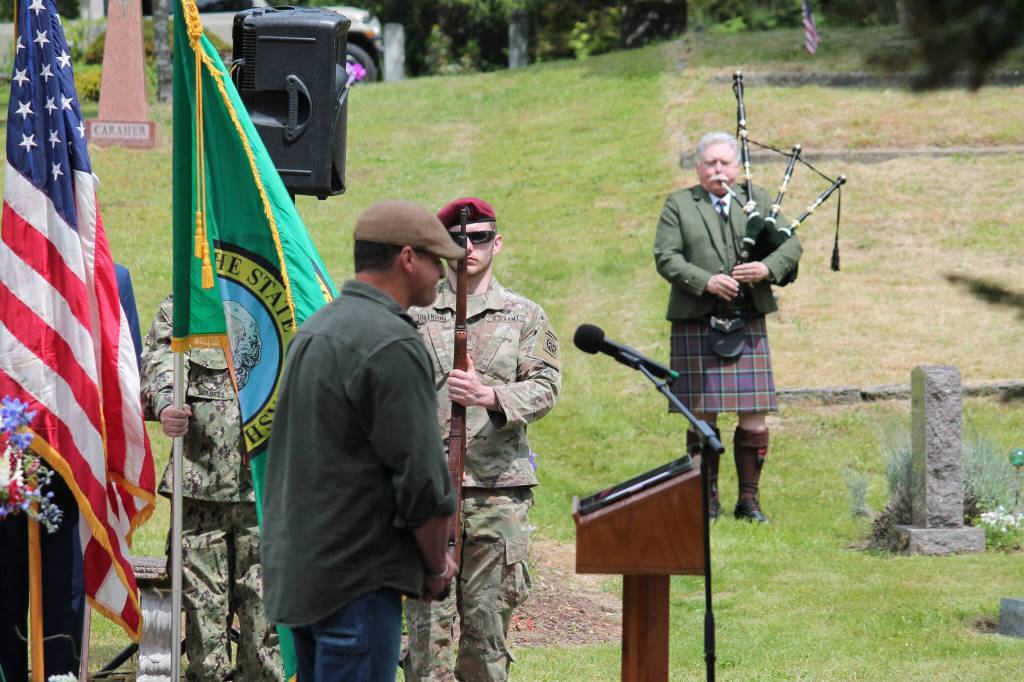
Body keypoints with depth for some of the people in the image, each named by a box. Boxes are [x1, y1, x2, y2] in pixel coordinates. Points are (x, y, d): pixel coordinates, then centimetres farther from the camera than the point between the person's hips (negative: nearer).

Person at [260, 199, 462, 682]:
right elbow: (421, 477, -16)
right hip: (356, 581, -9)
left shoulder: (314, 330, 14)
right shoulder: (391, 344, -16)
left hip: (295, 570, 10)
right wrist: (436, 568, -1)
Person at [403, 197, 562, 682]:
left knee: (489, 615, 3)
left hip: (499, 485, 1)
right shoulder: (413, 315, 10)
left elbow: (545, 386, 1)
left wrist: (492, 396, -19)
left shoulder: (525, 316, 12)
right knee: (429, 617, -5)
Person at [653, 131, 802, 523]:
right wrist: (705, 281, -19)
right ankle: (707, 500, 9)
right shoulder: (679, 205, 6)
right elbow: (666, 257, -4)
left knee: (754, 418, -1)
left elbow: (792, 245, 8)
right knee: (702, 417, 0)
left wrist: (767, 268, -13)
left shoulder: (757, 200, 13)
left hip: (748, 325, 2)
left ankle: (749, 500, 8)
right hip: (696, 326, -2)